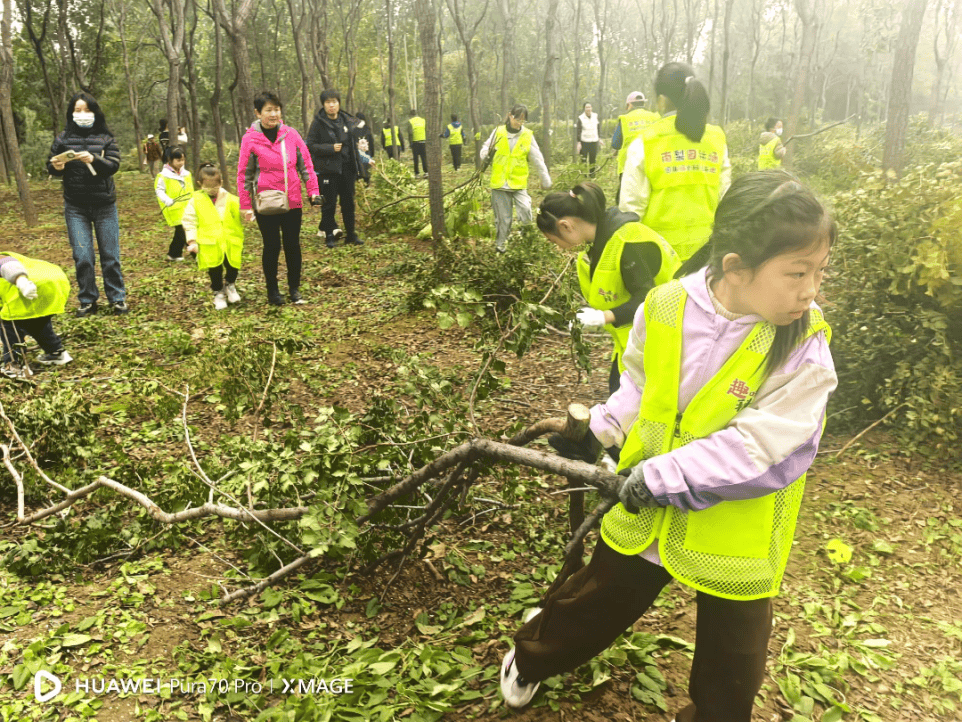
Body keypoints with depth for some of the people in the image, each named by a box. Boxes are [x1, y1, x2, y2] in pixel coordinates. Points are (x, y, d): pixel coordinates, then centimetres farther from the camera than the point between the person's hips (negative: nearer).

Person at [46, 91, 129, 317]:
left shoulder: (105, 138, 2)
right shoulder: (63, 139, 4)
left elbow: (114, 165, -9)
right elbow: (51, 168, 6)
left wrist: (93, 159, -28)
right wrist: (57, 167, -18)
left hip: (104, 205, -1)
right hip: (75, 207, 1)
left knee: (110, 255, 4)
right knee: (82, 257, 0)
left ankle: (117, 298, 16)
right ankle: (87, 301, 13)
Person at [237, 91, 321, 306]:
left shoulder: (291, 134, 2)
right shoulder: (250, 139, -5)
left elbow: (306, 164, 7)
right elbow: (244, 174, -3)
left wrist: (313, 191, 0)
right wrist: (246, 205, -5)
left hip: (292, 201, 3)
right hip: (266, 203, -2)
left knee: (293, 245, 8)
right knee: (272, 246, 5)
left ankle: (295, 288, 22)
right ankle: (272, 290, 19)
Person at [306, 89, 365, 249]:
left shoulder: (347, 121, 9)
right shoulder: (318, 123, -5)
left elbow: (353, 146, 14)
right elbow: (310, 145, -7)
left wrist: (358, 169, 11)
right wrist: (330, 148, -19)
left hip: (347, 168, 4)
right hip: (328, 169, -4)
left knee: (348, 202, 9)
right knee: (329, 204, 2)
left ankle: (351, 235, 18)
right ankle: (329, 235, 13)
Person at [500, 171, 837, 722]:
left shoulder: (805, 348, -20)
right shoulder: (665, 307, -12)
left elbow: (759, 447, -25)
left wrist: (666, 476, -24)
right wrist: (601, 428, 0)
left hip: (736, 540, -2)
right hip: (644, 515, 2)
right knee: (591, 607, 25)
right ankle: (532, 655, 53)